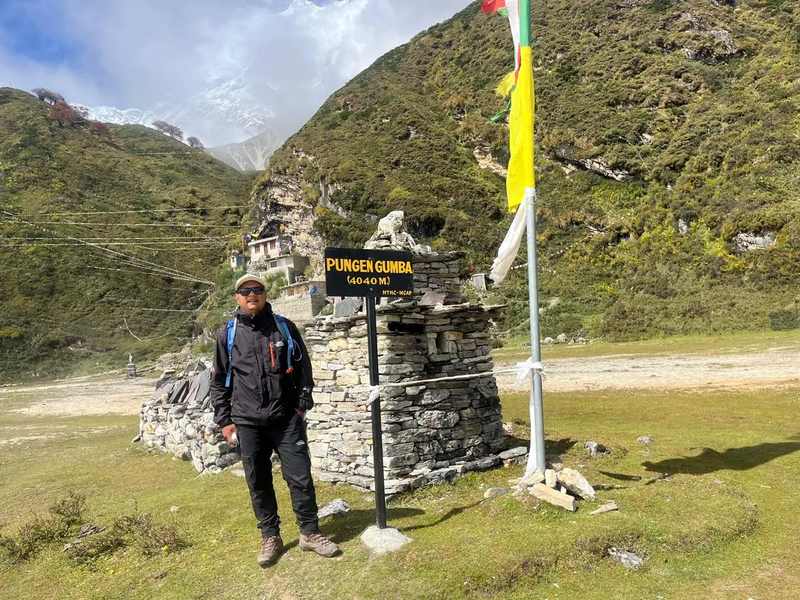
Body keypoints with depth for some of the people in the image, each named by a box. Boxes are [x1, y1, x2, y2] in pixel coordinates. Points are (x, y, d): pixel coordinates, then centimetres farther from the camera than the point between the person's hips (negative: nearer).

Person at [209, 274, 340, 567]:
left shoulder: (284, 328, 3)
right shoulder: (228, 335, 4)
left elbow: (303, 368, 6)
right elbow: (219, 381, 8)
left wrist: (302, 405, 0)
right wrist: (224, 420, 4)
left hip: (287, 419, -1)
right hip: (248, 424, 1)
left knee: (300, 477, 1)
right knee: (259, 483, 10)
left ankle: (310, 532, 17)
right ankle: (270, 537, 25)